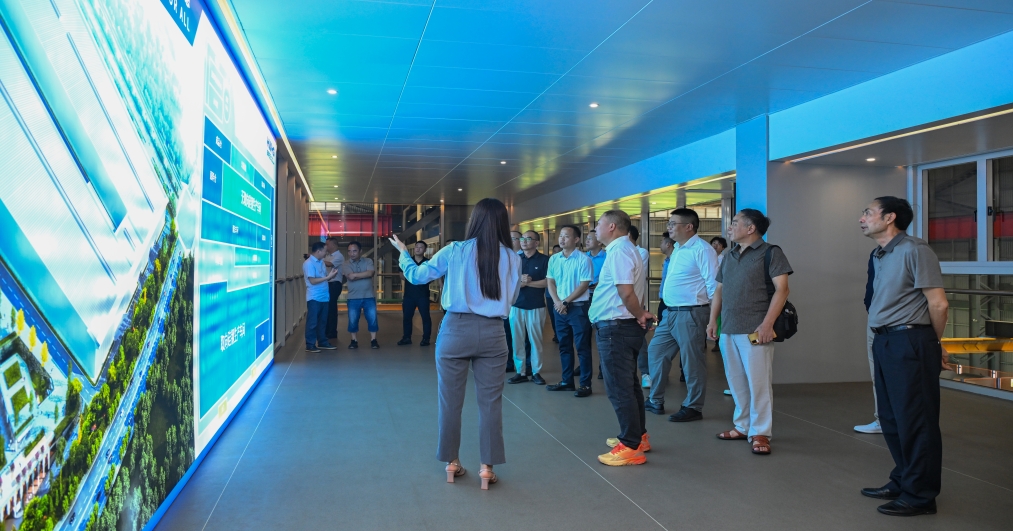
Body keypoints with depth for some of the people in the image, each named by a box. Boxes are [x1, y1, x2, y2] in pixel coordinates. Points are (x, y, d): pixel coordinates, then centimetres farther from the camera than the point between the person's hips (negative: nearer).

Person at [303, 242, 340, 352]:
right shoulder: (308, 263, -14)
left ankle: (322, 342, 23)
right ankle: (310, 345, 5)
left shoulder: (321, 262, 12)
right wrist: (328, 277, -22)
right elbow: (312, 281, -20)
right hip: (314, 298, -8)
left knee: (322, 321, 14)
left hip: (324, 297, 8)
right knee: (312, 322, -2)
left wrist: (331, 275, -5)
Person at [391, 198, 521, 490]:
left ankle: (452, 462, 23)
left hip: (456, 329, -1)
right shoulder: (512, 259, 1)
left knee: (450, 399, 12)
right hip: (493, 333, 1)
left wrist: (403, 253, 24)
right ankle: (487, 467, 12)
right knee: (490, 402, 8)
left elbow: (416, 275, 7)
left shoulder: (455, 251, -3)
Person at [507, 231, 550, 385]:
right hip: (516, 306, 3)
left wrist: (527, 282, -10)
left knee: (535, 340, 2)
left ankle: (536, 372, 10)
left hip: (536, 306, -3)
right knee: (517, 340, 3)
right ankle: (520, 372, 11)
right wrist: (520, 281, -15)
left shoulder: (544, 260, 0)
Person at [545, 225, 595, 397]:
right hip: (559, 307, 6)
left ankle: (585, 384, 2)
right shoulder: (553, 259, 7)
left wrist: (565, 302, -13)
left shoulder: (583, 259, -9)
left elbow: (584, 285, -12)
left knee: (582, 346, -2)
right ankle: (567, 381, 20)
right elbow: (550, 282, 8)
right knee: (564, 346, 12)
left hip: (578, 307, -6)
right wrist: (556, 301, -7)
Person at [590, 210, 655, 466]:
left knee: (619, 389, -5)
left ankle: (631, 447, 1)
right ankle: (638, 436, 30)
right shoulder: (625, 249, 16)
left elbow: (626, 292, -26)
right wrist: (640, 314, 3)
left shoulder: (619, 251, -17)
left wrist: (639, 315, -12)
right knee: (628, 385, 19)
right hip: (623, 327, 11)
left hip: (615, 328, -11)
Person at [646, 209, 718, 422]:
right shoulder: (677, 250, 16)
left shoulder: (702, 250, -13)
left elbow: (714, 285, -16)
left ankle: (693, 408, 15)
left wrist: (713, 316, -16)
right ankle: (655, 401, 27)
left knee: (692, 363, 1)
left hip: (691, 314, -10)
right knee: (656, 352, 15)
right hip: (670, 313, 10)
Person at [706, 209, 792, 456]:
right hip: (728, 330, 7)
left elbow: (781, 290, -10)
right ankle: (742, 426, 22)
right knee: (736, 383, 11)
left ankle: (760, 433, 5)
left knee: (758, 383, -3)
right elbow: (719, 290, 21)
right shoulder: (729, 257, 17)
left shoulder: (770, 253, -3)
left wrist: (767, 324, -16)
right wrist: (713, 320, 11)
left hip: (754, 330, -7)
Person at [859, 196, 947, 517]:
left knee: (915, 422, -1)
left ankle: (919, 495, 9)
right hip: (885, 343, 9)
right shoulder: (880, 256, 15)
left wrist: (933, 343, 1)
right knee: (892, 419, 16)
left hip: (909, 343, -9)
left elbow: (938, 304, -13)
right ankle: (902, 482, 30)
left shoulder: (914, 250, -12)